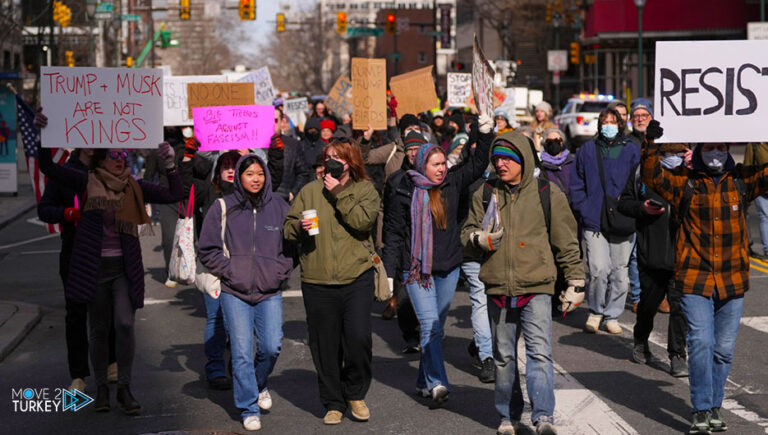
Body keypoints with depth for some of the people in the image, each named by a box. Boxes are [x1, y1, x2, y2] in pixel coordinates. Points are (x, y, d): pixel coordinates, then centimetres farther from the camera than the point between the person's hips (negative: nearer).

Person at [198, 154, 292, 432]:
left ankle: (259, 384, 27)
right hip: (235, 293, -1)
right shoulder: (223, 208, 0)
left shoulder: (279, 207, 5)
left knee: (271, 347, -6)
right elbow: (207, 249, 4)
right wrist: (228, 271, -5)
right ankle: (249, 409, 10)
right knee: (242, 353, -3)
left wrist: (281, 271, 2)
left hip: (270, 292, 1)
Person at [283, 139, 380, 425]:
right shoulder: (310, 191, 11)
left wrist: (339, 193, -10)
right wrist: (300, 227, -9)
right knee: (325, 345, 5)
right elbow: (288, 228, 12)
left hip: (356, 277, -2)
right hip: (318, 281, 2)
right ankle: (333, 403, 19)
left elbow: (363, 221, -12)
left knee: (358, 338, -11)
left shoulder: (365, 190, 6)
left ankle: (355, 394, 13)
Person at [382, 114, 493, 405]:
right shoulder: (404, 194, -5)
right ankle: (437, 382, -20)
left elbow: (478, 165, 11)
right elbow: (393, 235, -2)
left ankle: (425, 381, 23)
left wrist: (485, 134, -2)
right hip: (417, 269, -4)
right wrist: (389, 272, -5)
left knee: (436, 327, 11)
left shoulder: (451, 184, 6)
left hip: (449, 269, 4)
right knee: (430, 325, -15)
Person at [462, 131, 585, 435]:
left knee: (539, 352, -15)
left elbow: (566, 242, 7)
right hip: (498, 289, 3)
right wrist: (480, 238, -11)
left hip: (536, 288, -3)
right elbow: (467, 233, 13)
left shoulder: (547, 194, 2)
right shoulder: (485, 195, 8)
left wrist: (575, 283, 7)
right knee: (503, 357, 11)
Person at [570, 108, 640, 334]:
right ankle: (595, 311, 8)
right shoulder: (587, 150, 8)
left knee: (620, 273, 4)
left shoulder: (632, 151, 5)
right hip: (594, 222, -1)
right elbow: (576, 185, 11)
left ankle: (612, 315, 19)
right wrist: (584, 211, 0)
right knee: (599, 269, -13)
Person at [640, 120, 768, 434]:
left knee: (724, 348, 9)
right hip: (695, 278, -2)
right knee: (701, 341, -11)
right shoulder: (685, 183, 3)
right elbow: (653, 178, -6)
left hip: (732, 279, 2)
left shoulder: (741, 181, 8)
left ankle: (715, 407, 23)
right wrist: (652, 145, -20)